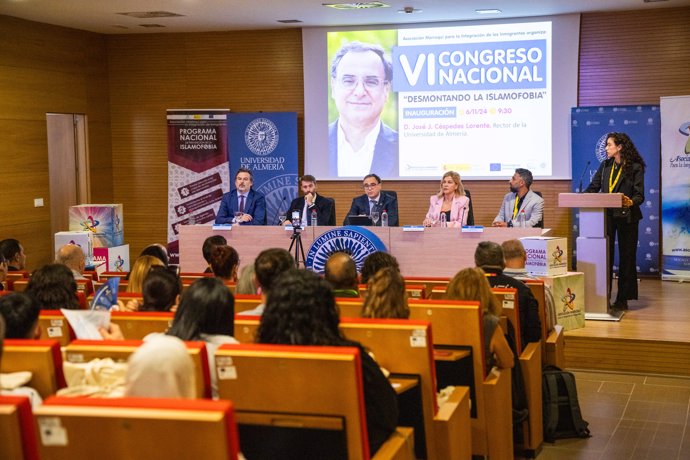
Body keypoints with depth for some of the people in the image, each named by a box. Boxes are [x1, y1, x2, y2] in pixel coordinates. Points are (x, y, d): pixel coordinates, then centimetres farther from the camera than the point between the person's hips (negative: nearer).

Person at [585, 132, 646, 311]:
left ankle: (623, 299, 11)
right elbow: (593, 188, 8)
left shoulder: (635, 167, -4)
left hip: (626, 216, -4)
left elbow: (639, 195, -9)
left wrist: (631, 202, -30)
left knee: (626, 256, 4)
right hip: (606, 215, 4)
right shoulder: (605, 165, 10)